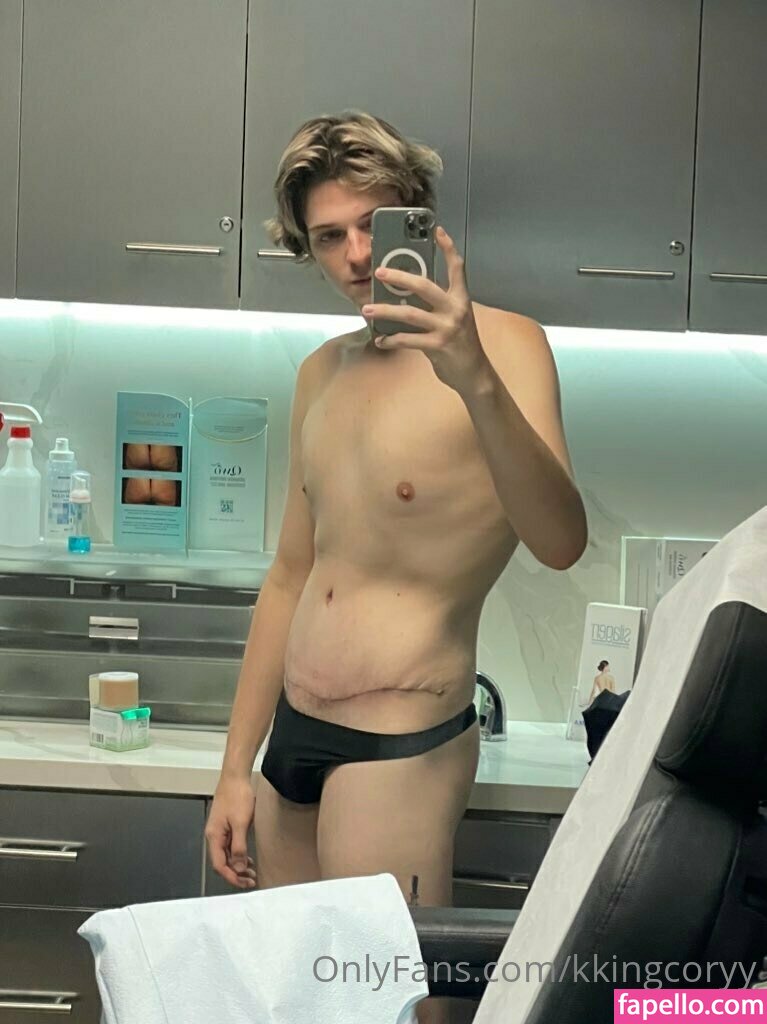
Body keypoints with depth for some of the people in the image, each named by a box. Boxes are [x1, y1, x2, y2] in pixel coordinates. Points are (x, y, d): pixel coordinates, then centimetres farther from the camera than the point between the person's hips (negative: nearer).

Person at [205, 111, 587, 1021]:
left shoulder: (502, 343, -11)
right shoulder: (322, 372, 10)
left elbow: (560, 544, -27)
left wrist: (476, 380, -42)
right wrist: (236, 768, 13)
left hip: (400, 750, -6)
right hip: (291, 739, 7)